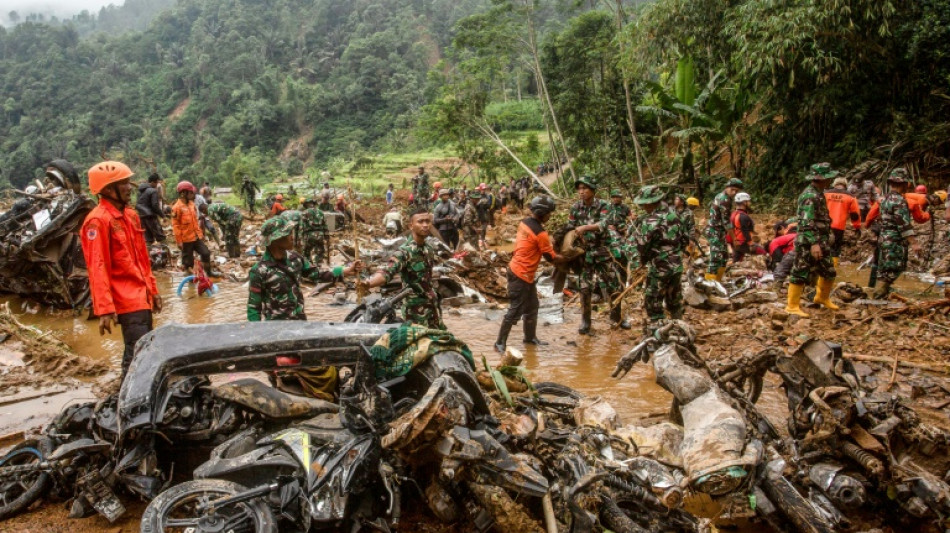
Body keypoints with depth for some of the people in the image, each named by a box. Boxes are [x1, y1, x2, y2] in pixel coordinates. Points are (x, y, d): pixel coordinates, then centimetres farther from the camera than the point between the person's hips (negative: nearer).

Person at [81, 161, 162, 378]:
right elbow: (97, 268, -20)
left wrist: (152, 290, 20)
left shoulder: (130, 215, 13)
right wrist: (104, 309, -25)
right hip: (127, 300, -9)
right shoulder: (98, 221, -15)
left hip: (142, 296, 9)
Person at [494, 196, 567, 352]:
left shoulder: (525, 222, 3)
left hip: (516, 268, 10)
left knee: (532, 307, 19)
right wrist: (567, 258, 4)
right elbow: (551, 258, -12)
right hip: (522, 275, -10)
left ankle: (530, 337, 32)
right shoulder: (540, 233, -21)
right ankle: (500, 343, 2)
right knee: (516, 310, -4)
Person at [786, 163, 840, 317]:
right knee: (801, 273, -5)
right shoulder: (810, 196, -19)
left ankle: (823, 297, 37)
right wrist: (814, 244, -31)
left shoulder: (818, 194, 13)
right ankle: (792, 306, 0)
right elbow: (807, 223, -26)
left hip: (820, 242, 10)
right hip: (808, 243, -10)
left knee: (829, 272, 18)